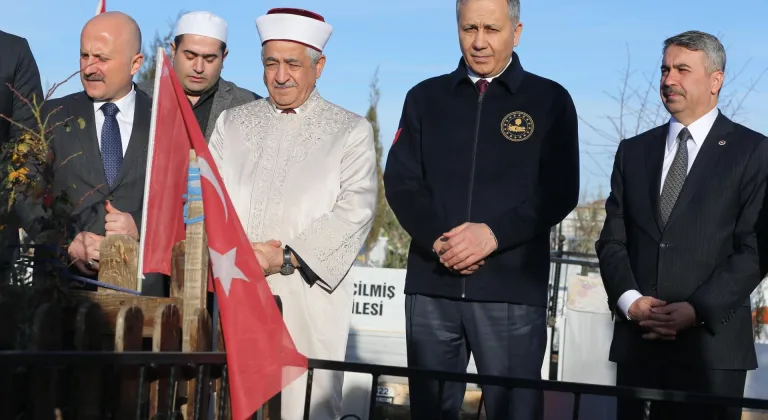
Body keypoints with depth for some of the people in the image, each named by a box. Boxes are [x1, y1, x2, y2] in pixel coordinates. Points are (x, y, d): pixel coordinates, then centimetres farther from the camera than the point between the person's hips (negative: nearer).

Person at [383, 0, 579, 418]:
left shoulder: (550, 101, 5)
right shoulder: (425, 97, 13)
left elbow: (559, 191, -2)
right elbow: (400, 181, 6)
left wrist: (494, 233, -16)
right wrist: (437, 240, -12)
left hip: (512, 289, -2)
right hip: (432, 285, 3)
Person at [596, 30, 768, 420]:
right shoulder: (634, 151, 16)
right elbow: (612, 239, 11)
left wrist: (698, 310, -14)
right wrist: (629, 299, -7)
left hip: (712, 342, -3)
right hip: (637, 339, 4)